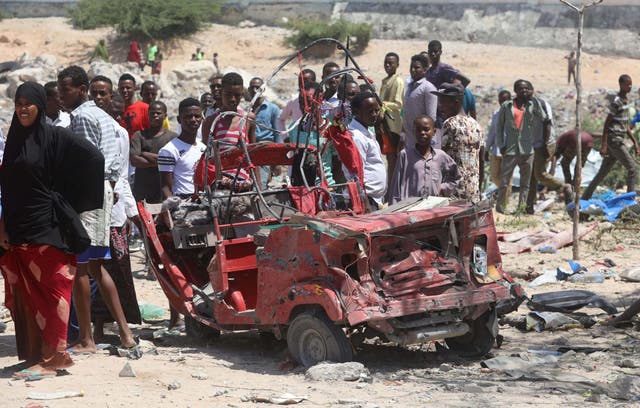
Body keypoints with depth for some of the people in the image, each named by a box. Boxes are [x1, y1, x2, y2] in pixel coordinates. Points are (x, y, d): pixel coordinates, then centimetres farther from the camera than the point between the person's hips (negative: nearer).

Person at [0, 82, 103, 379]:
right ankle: (34, 353, 13)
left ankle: (52, 356, -2)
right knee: (25, 292, 7)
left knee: (49, 288, -4)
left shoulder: (54, 136, -7)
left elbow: (93, 157, -12)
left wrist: (68, 201, -7)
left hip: (47, 227, -7)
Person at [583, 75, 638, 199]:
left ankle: (584, 198, 15)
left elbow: (626, 125, 21)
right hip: (614, 141, -9)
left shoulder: (625, 100, 16)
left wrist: (635, 143, 19)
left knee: (603, 172, 11)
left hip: (619, 141, 9)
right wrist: (603, 145, -19)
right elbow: (606, 123, -15)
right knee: (632, 168, -10)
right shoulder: (616, 102, -13)